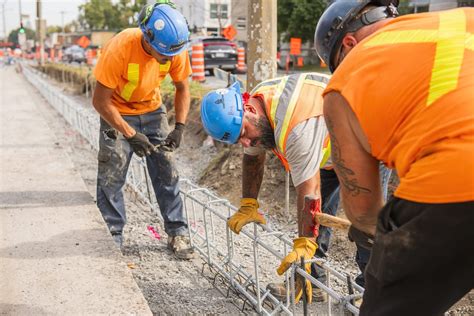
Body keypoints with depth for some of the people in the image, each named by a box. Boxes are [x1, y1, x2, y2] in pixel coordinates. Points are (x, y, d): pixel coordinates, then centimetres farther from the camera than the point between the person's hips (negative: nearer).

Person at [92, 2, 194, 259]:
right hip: (117, 113, -3)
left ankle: (177, 233, 9)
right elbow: (100, 101, -25)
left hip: (153, 111, 3)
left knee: (167, 172, 0)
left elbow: (182, 88, -3)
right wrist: (131, 135, -27)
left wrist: (179, 127, -15)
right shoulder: (120, 48, -33)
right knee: (111, 177, -5)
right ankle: (112, 237, 9)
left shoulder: (175, 49, -20)